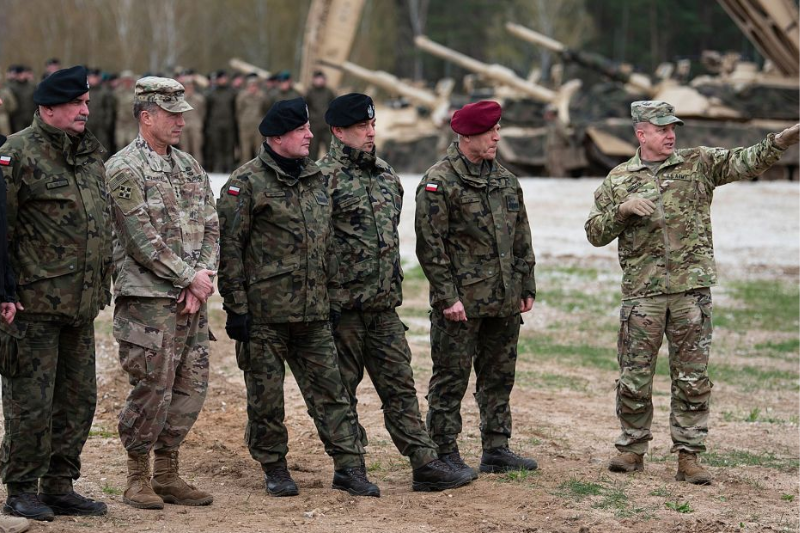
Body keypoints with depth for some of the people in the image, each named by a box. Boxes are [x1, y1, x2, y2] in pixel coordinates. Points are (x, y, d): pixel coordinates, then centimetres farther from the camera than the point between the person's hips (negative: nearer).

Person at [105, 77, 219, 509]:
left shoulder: (189, 166, 15)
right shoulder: (124, 169, -8)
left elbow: (211, 227, 13)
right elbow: (142, 239, -15)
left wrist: (204, 275, -4)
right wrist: (190, 277, -12)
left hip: (192, 297, 7)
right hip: (148, 299, -7)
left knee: (191, 387, 8)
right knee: (152, 389, -6)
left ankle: (167, 474, 18)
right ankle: (137, 479, 8)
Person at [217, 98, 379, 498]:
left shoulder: (316, 180, 13)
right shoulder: (247, 183, -8)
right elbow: (229, 249, -10)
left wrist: (333, 298, 16)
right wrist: (236, 307, -13)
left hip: (312, 314, 6)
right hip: (264, 312, -5)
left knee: (330, 389, 5)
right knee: (266, 394, 4)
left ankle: (349, 467, 9)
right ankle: (274, 468, 17)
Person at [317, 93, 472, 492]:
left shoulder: (386, 175, 14)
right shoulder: (325, 177, -10)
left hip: (384, 306, 7)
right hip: (342, 306, -7)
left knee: (400, 386, 7)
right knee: (342, 390, 4)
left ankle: (425, 464, 7)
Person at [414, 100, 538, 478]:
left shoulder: (506, 180, 13)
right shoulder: (439, 182, -10)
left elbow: (521, 240, 18)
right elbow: (430, 245, -13)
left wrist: (527, 288, 14)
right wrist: (447, 297, -16)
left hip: (504, 302, 7)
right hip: (461, 302, -7)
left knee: (499, 376, 13)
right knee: (451, 377, 0)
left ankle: (496, 450, 22)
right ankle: (445, 454, 7)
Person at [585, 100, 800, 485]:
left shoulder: (698, 164, 6)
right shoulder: (618, 180, 7)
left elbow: (747, 162, -6)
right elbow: (595, 233, 6)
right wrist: (622, 209, -12)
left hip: (692, 288, 0)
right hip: (642, 292, 0)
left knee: (692, 378, 2)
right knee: (635, 376, 4)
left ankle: (689, 456, 9)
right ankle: (632, 449, 19)